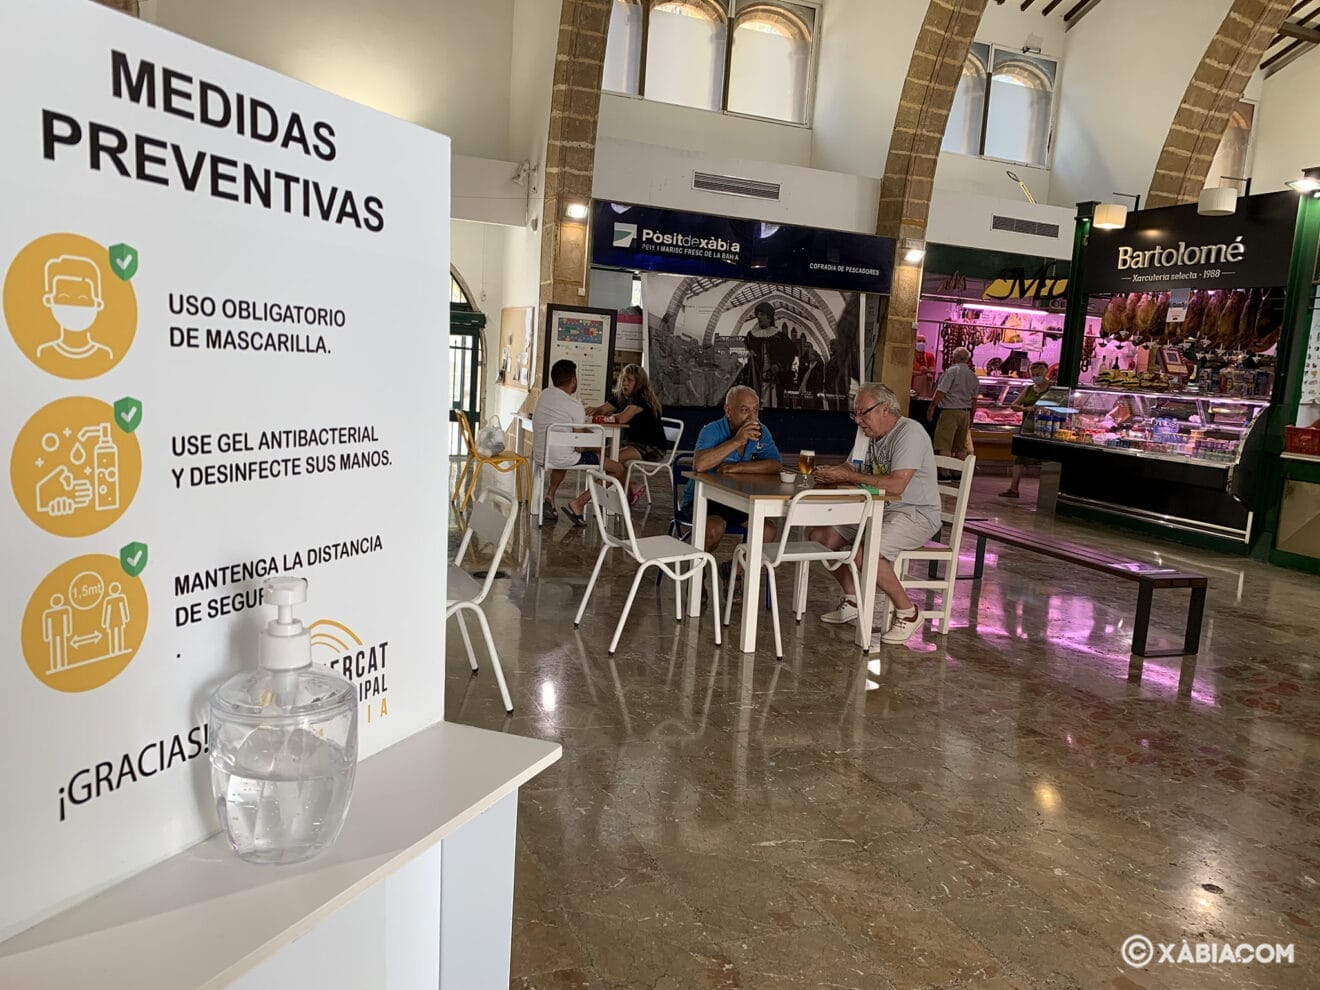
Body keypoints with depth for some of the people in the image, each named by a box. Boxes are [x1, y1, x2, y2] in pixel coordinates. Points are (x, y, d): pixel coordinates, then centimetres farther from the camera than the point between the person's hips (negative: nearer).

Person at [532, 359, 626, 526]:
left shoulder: (544, 394, 5)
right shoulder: (575, 407, -15)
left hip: (539, 455, 8)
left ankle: (550, 494, 24)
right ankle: (578, 505, -5)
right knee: (618, 469, -1)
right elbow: (580, 447, -15)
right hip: (561, 459, -8)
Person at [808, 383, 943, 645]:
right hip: (877, 510, 10)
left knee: (865, 552, -33)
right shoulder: (872, 436, 13)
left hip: (916, 515, -9)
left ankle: (907, 612, -11)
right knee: (818, 535, 1)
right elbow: (862, 478, 16)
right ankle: (853, 600, 13)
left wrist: (849, 475, -22)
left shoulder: (909, 433, -17)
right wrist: (831, 475, -4)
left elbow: (896, 485, -27)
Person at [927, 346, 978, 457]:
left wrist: (931, 408, -6)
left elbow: (941, 392, -14)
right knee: (960, 447, 11)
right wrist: (971, 420, 22)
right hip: (966, 413, 7)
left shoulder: (952, 371, -8)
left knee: (944, 447, -8)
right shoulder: (973, 376, 13)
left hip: (950, 411, -7)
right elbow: (974, 401, 16)